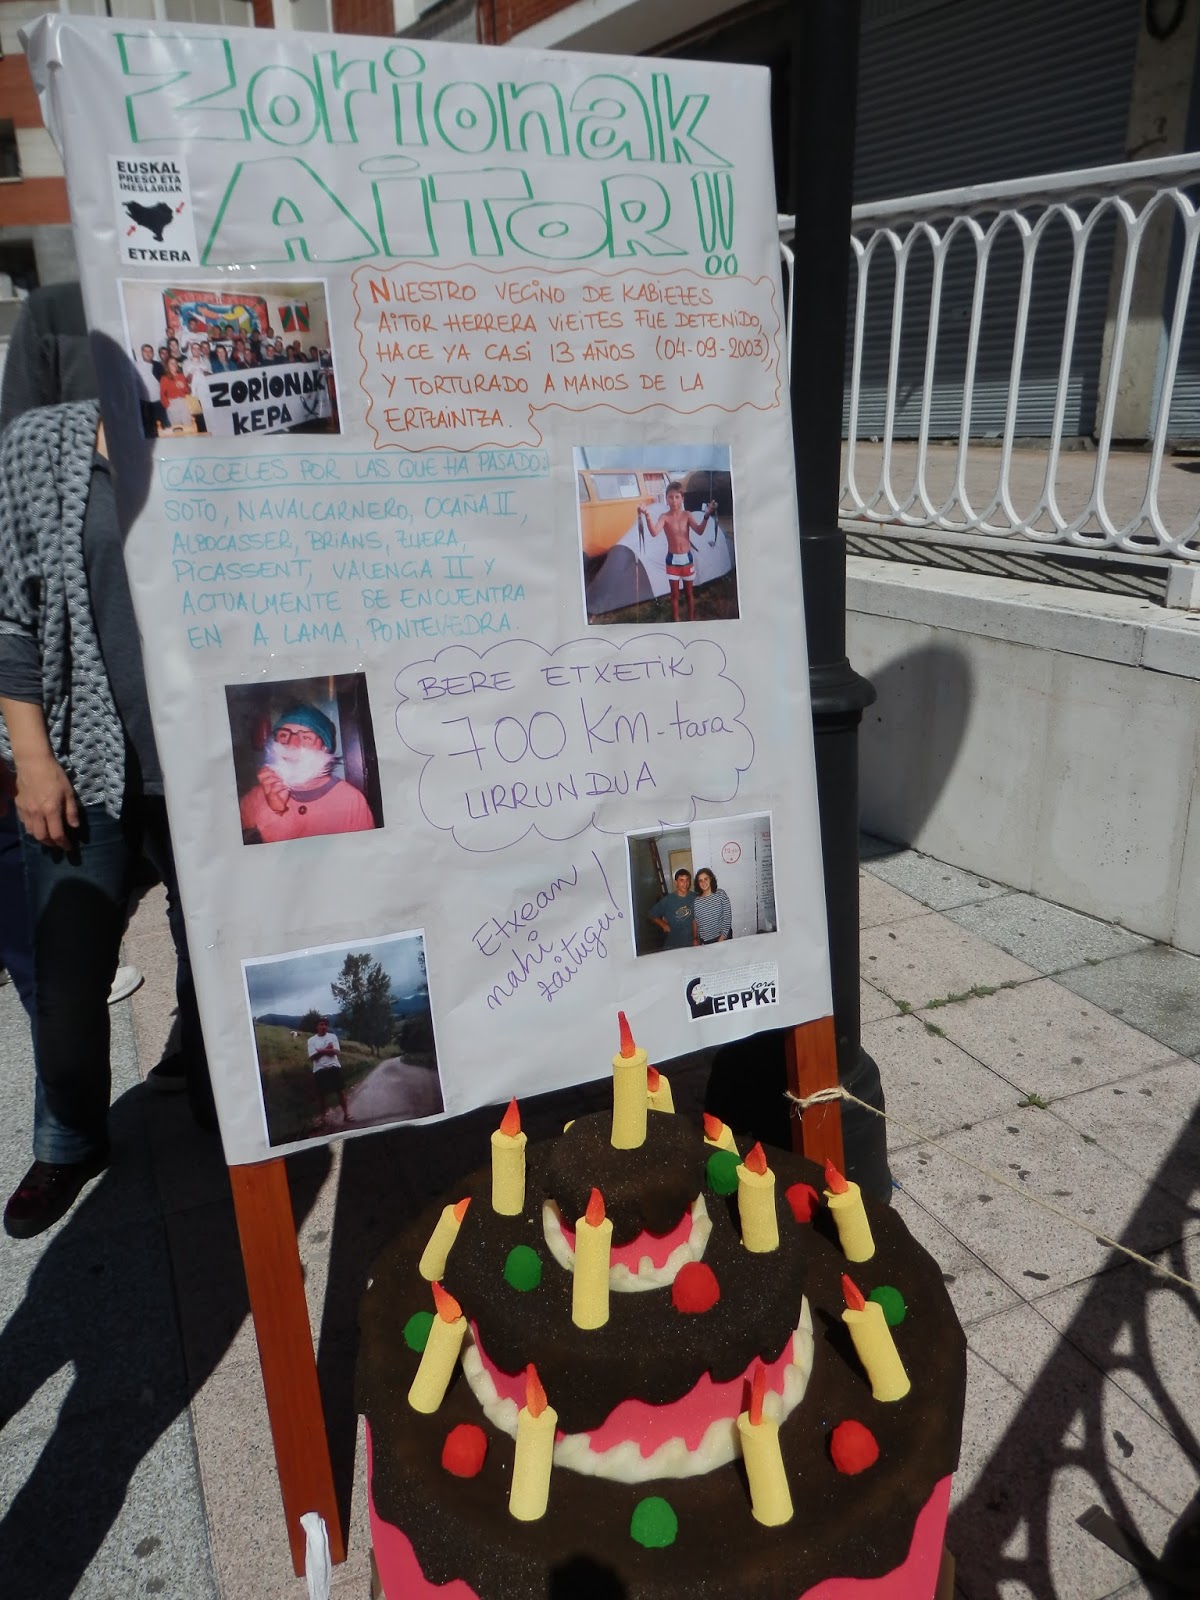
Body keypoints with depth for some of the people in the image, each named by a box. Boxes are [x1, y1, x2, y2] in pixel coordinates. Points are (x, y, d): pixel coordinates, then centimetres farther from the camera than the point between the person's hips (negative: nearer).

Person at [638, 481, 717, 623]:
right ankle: (676, 622, 19)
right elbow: (654, 532, -28)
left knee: (689, 592, 13)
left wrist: (706, 516, -34)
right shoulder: (664, 517, -10)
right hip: (672, 559, -1)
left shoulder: (687, 515, -5)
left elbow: (699, 531, -18)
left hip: (687, 558, 1)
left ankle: (691, 620, 26)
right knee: (675, 594, 7)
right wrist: (647, 516, -44)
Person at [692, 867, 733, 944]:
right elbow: (696, 924, 2)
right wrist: (698, 941, 1)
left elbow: (727, 916, -6)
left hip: (724, 937, -1)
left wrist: (722, 937, -11)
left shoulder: (721, 894, -5)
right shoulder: (696, 901, -4)